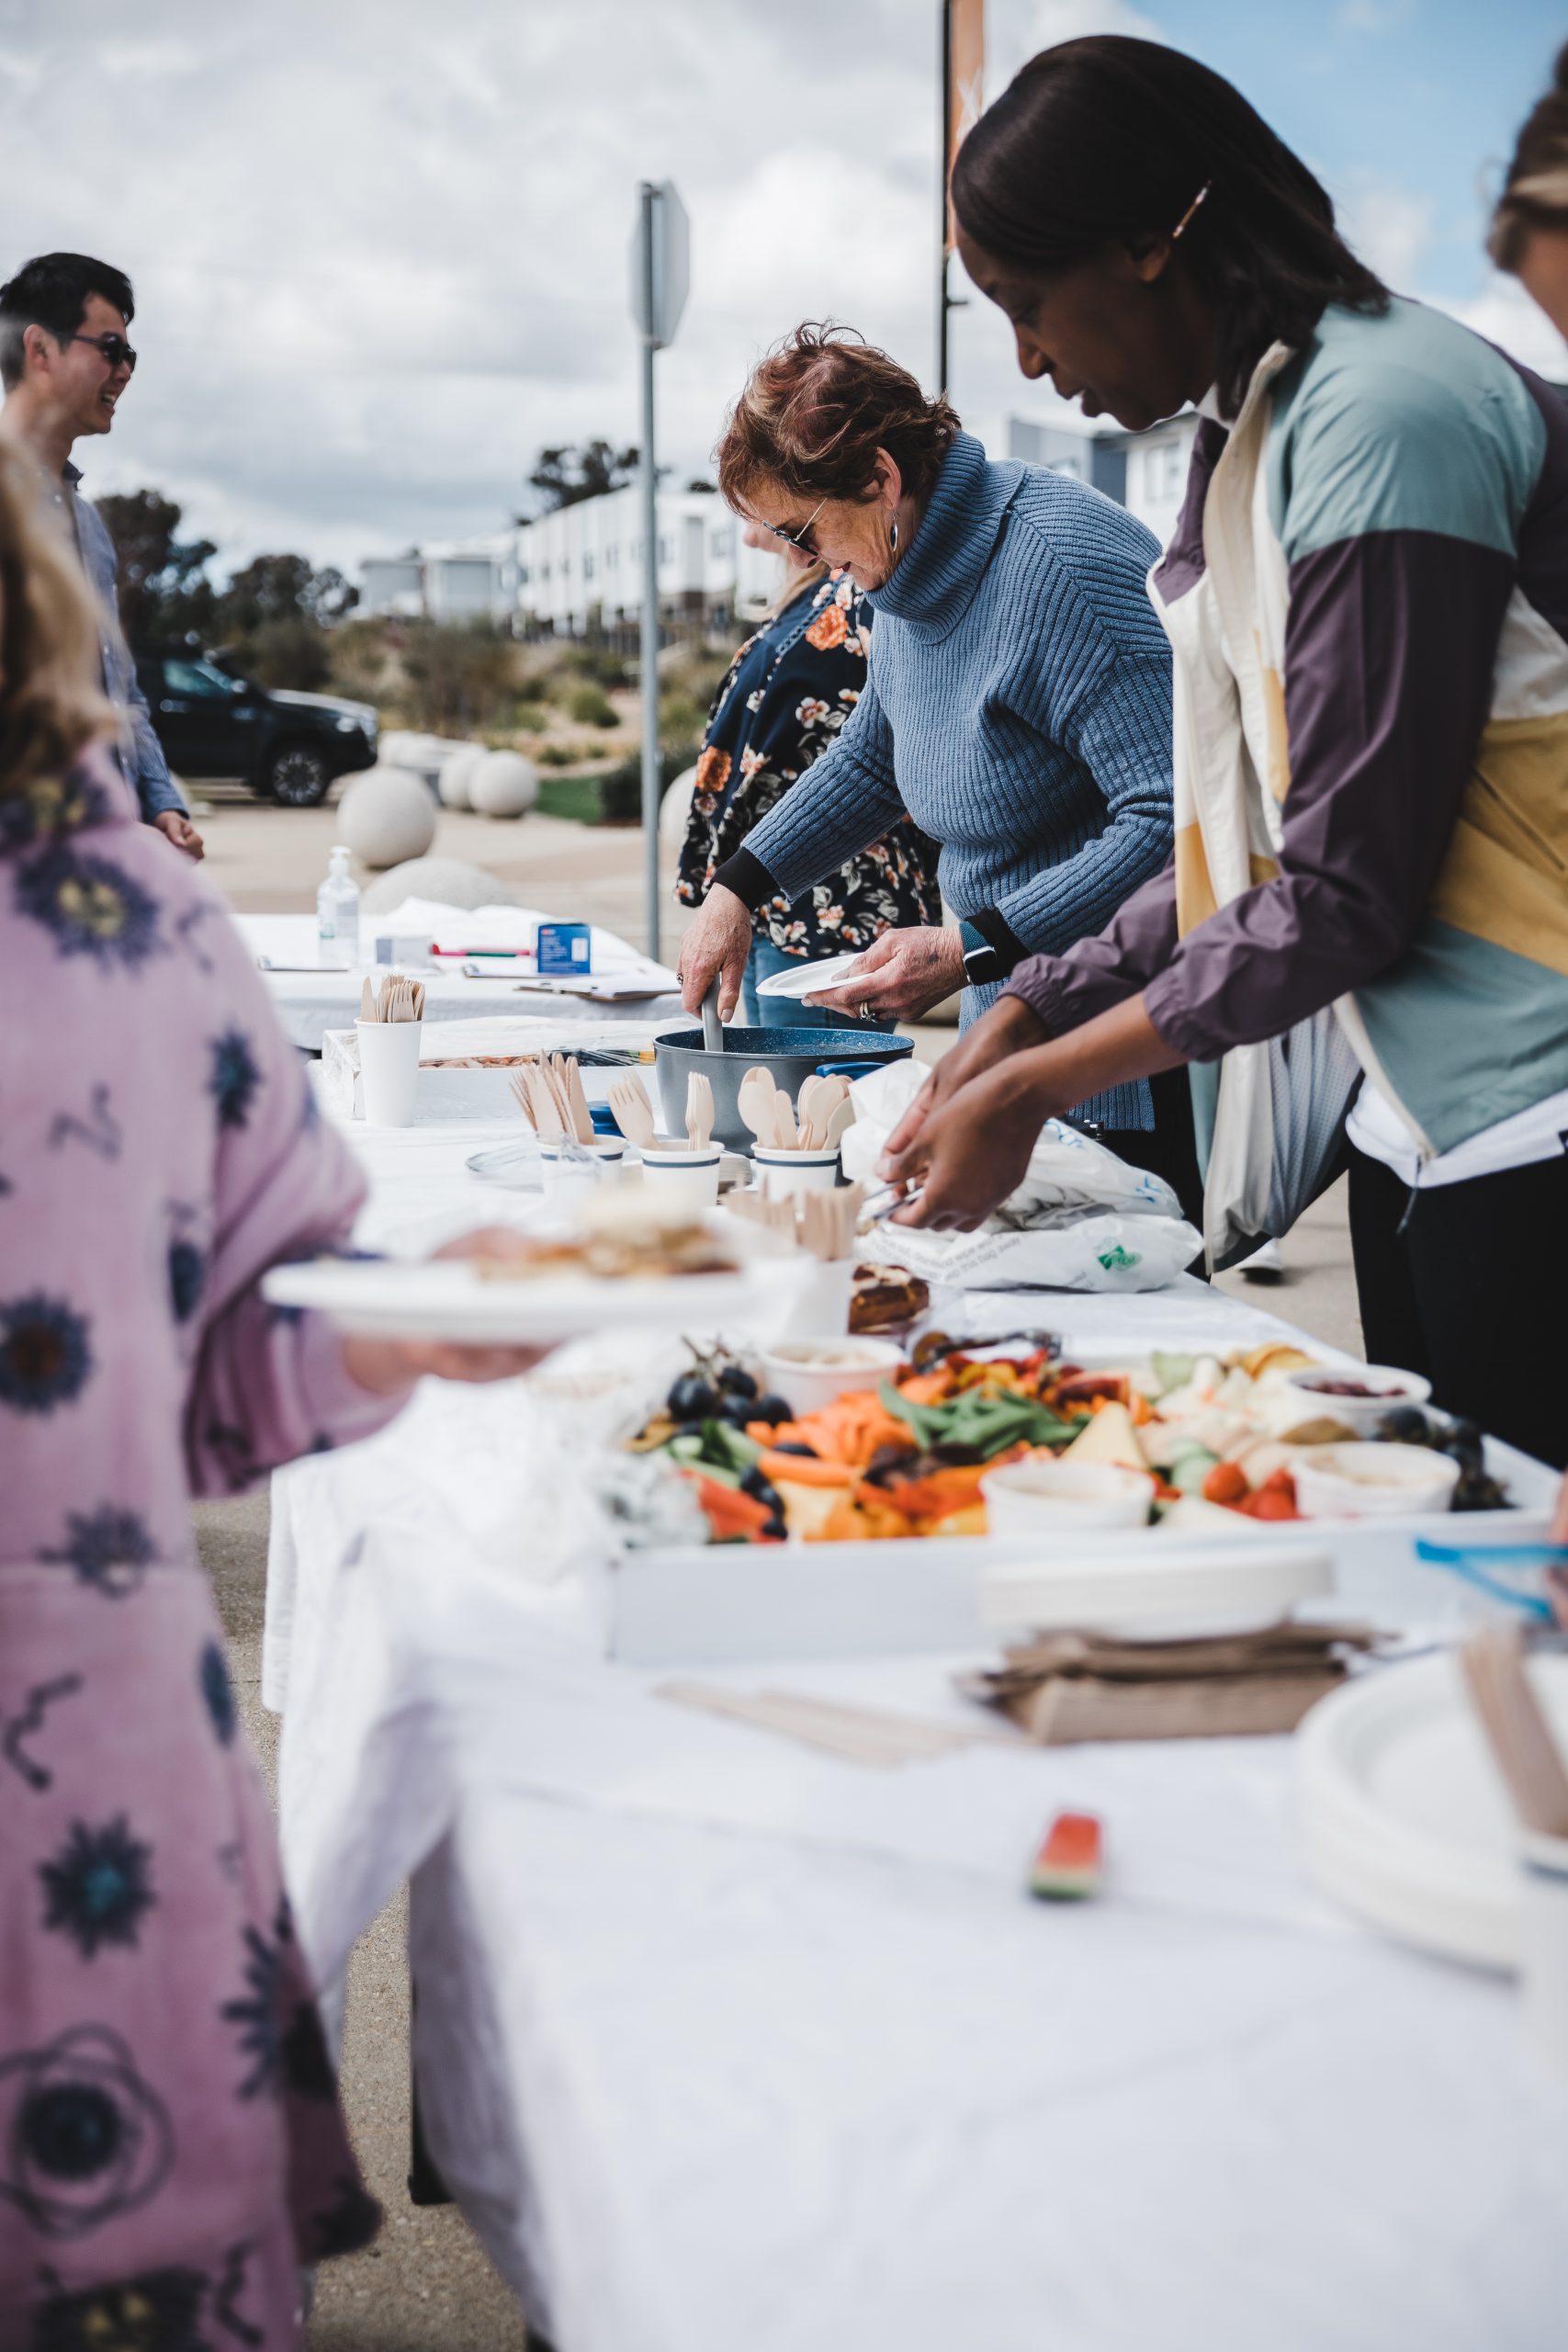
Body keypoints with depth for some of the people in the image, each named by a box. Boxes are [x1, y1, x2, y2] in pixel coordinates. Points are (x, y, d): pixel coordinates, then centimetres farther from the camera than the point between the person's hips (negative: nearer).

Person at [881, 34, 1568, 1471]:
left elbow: (1347, 890, -18)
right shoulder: (1255, 430, 12)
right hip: (1425, 1125, 9)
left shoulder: (1381, 416, -16)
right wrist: (1029, 1014, 9)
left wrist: (1034, 1088, -11)